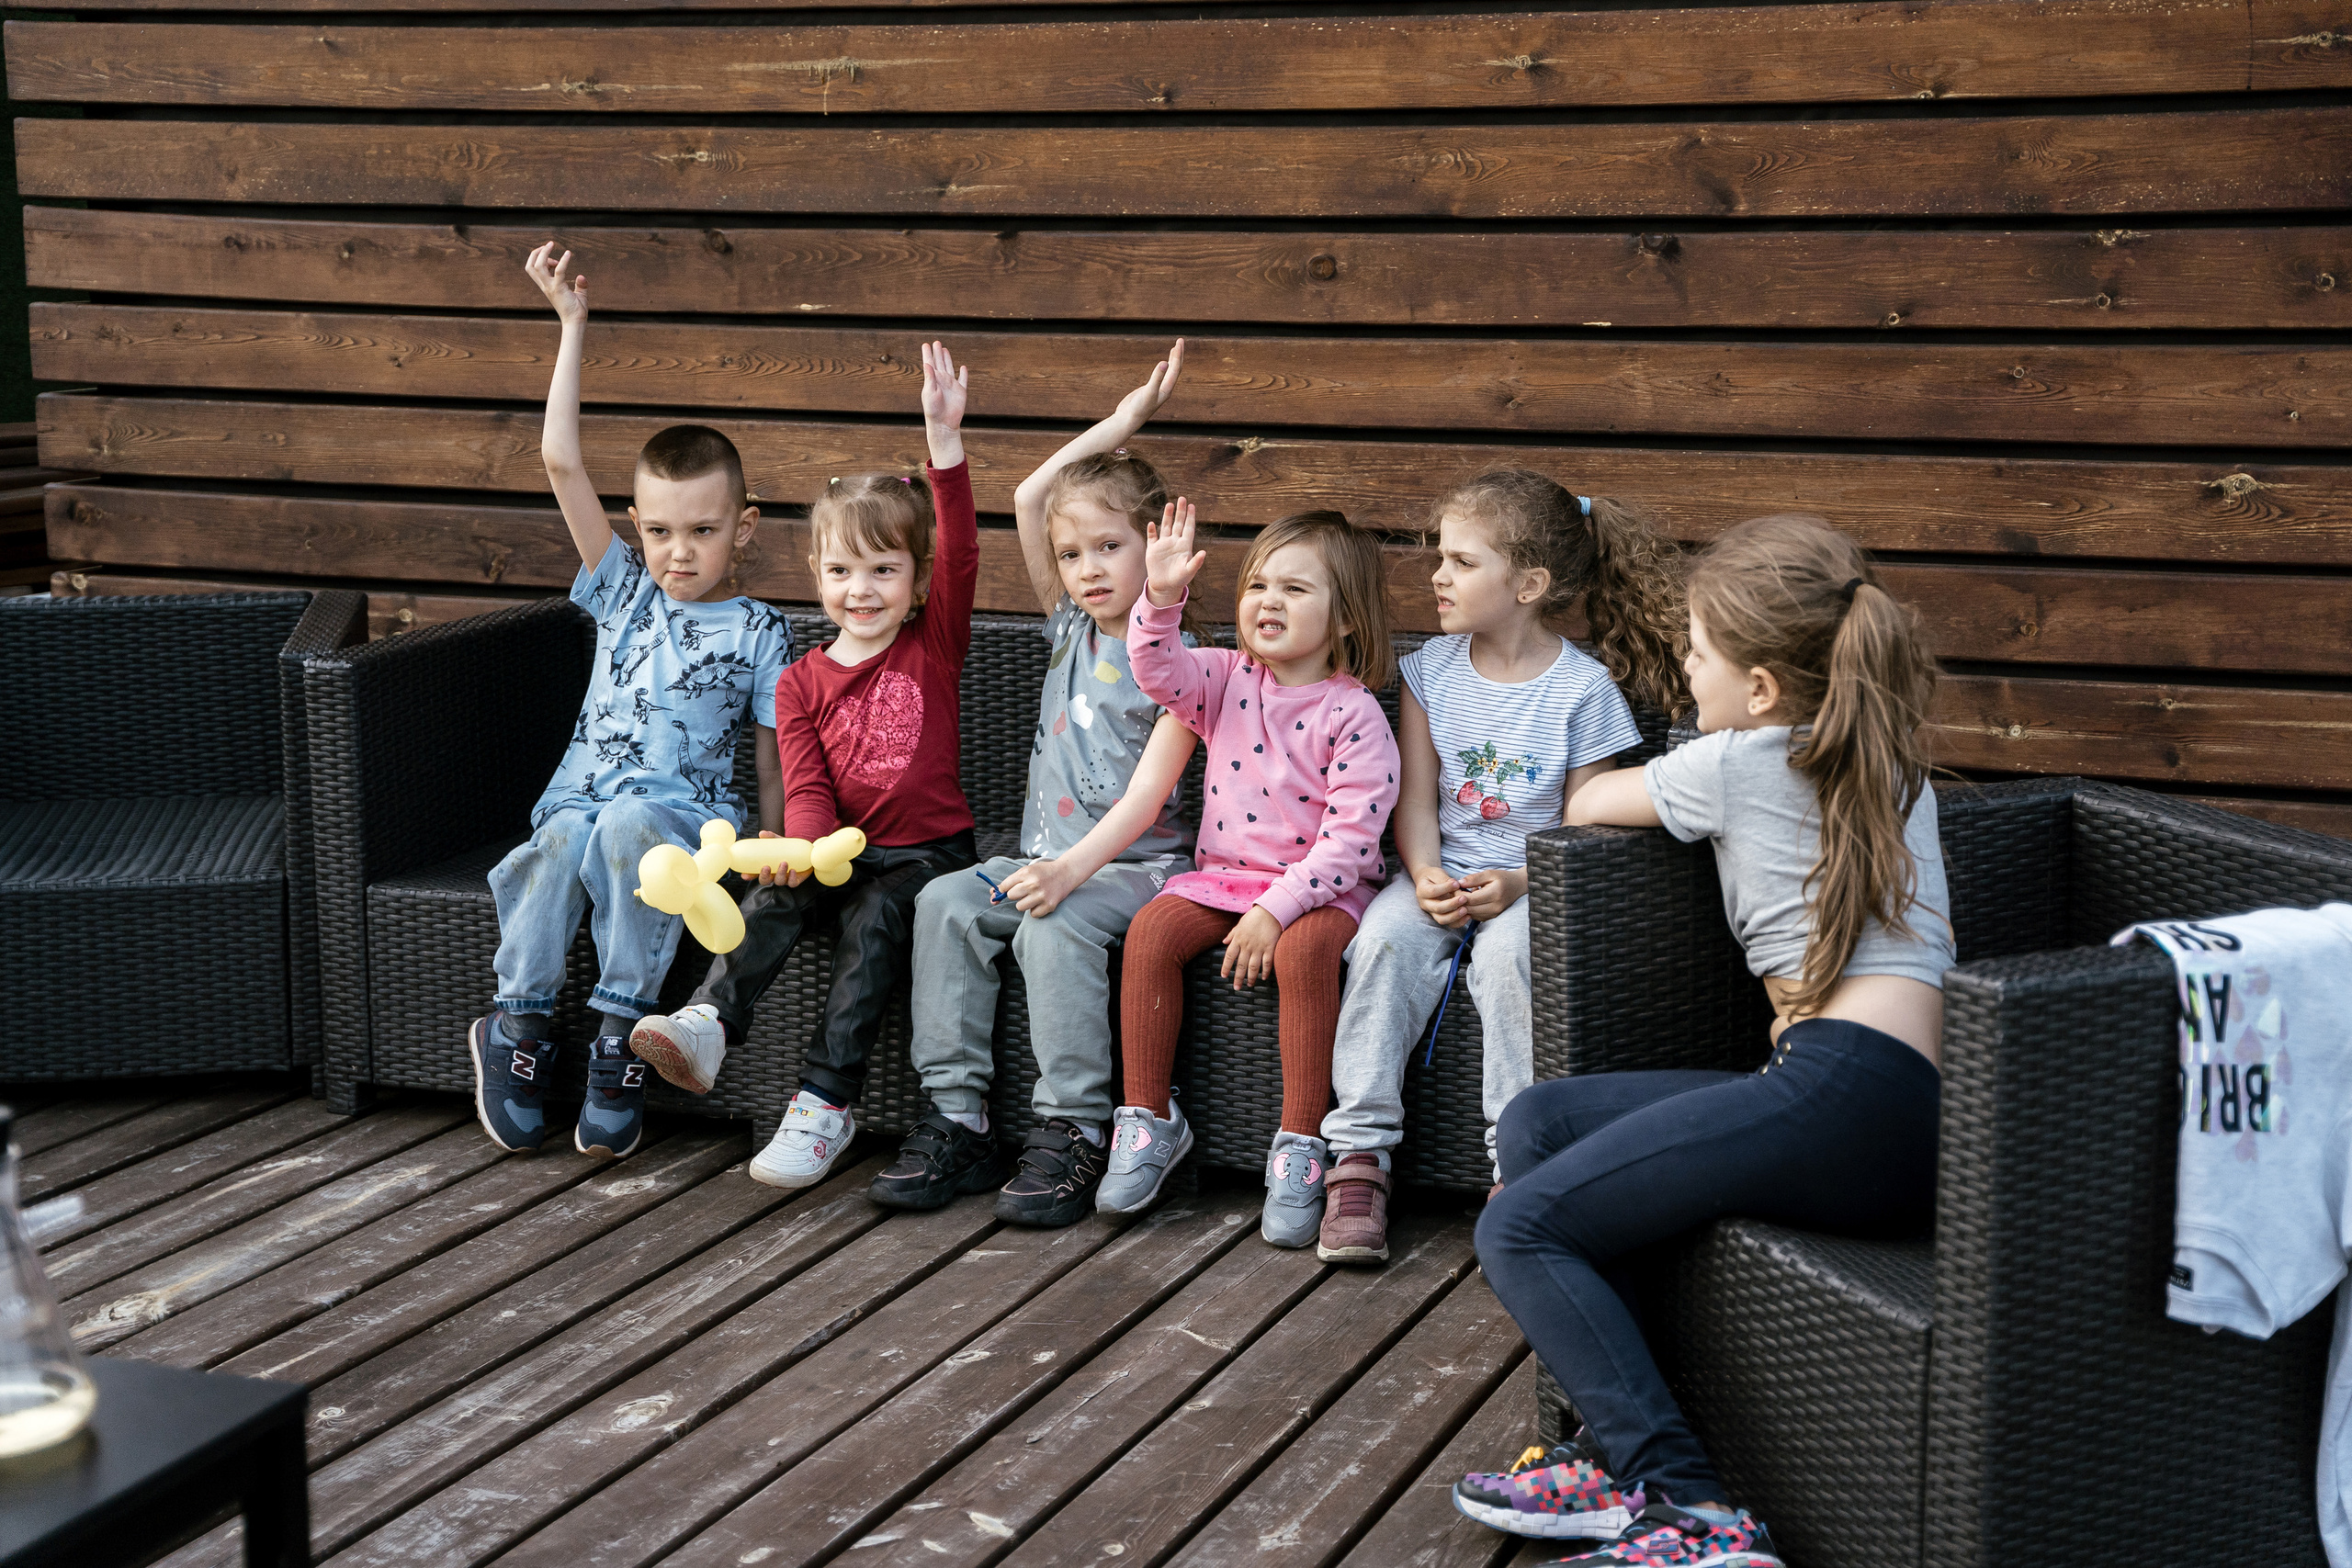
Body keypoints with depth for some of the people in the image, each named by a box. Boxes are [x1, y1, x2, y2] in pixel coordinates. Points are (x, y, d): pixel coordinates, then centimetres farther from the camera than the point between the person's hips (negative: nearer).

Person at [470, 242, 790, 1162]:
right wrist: (572, 327, 4)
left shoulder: (757, 632, 7)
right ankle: (517, 1029, -18)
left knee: (627, 824, -37)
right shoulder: (623, 593, 13)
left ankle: (621, 1035, -29)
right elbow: (561, 463, 6)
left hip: (687, 816, -2)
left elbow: (775, 757, 8)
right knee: (562, 842, -34)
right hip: (582, 797, 2)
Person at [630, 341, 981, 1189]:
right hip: (843, 848, 3)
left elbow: (961, 552, -12)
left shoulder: (935, 646, 3)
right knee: (777, 891, -27)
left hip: (928, 851, -3)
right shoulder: (802, 683, 10)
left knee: (873, 918, -30)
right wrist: (807, 844, -25)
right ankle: (709, 1023, -41)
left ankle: (826, 1102, -33)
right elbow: (805, 785, 0)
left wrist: (944, 437, -24)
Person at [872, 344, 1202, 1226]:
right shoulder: (1072, 630, 13)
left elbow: (1146, 795, -16)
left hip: (1135, 865, -6)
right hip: (1048, 855, 6)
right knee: (944, 902, -20)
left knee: (1055, 927, -34)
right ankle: (958, 1120, -19)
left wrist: (1071, 870, -30)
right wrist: (1122, 423, 8)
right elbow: (1029, 500, 9)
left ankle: (1072, 1133, -28)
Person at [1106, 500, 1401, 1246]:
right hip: (1223, 875, 5)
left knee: (1307, 949, -35)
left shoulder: (1353, 715, -10)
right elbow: (1159, 673, -11)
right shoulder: (1227, 680, 5)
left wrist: (1276, 911, -23)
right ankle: (1148, 1120, -10)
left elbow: (1348, 838, -16)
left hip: (1318, 888, -4)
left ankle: (1300, 1145, -24)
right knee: (1151, 930, -22)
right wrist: (1160, 598, -27)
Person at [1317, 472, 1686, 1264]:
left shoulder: (1584, 688, -6)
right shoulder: (1431, 668, 7)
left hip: (1534, 882, -3)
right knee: (1386, 935, -27)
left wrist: (1520, 885, -21)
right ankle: (1358, 1159, -26)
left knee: (1509, 953, -34)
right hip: (1441, 872, 4)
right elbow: (1416, 795, 5)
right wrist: (1425, 876, -13)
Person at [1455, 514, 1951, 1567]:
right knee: (1535, 1122, 12)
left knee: (1518, 1231, -6)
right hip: (1907, 1117, 9)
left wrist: (1616, 785, 42)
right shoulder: (1889, 761, 23)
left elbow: (1583, 806, 20)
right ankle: (1626, 1464, 4)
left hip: (1845, 1093, -9)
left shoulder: (1738, 762, 2)